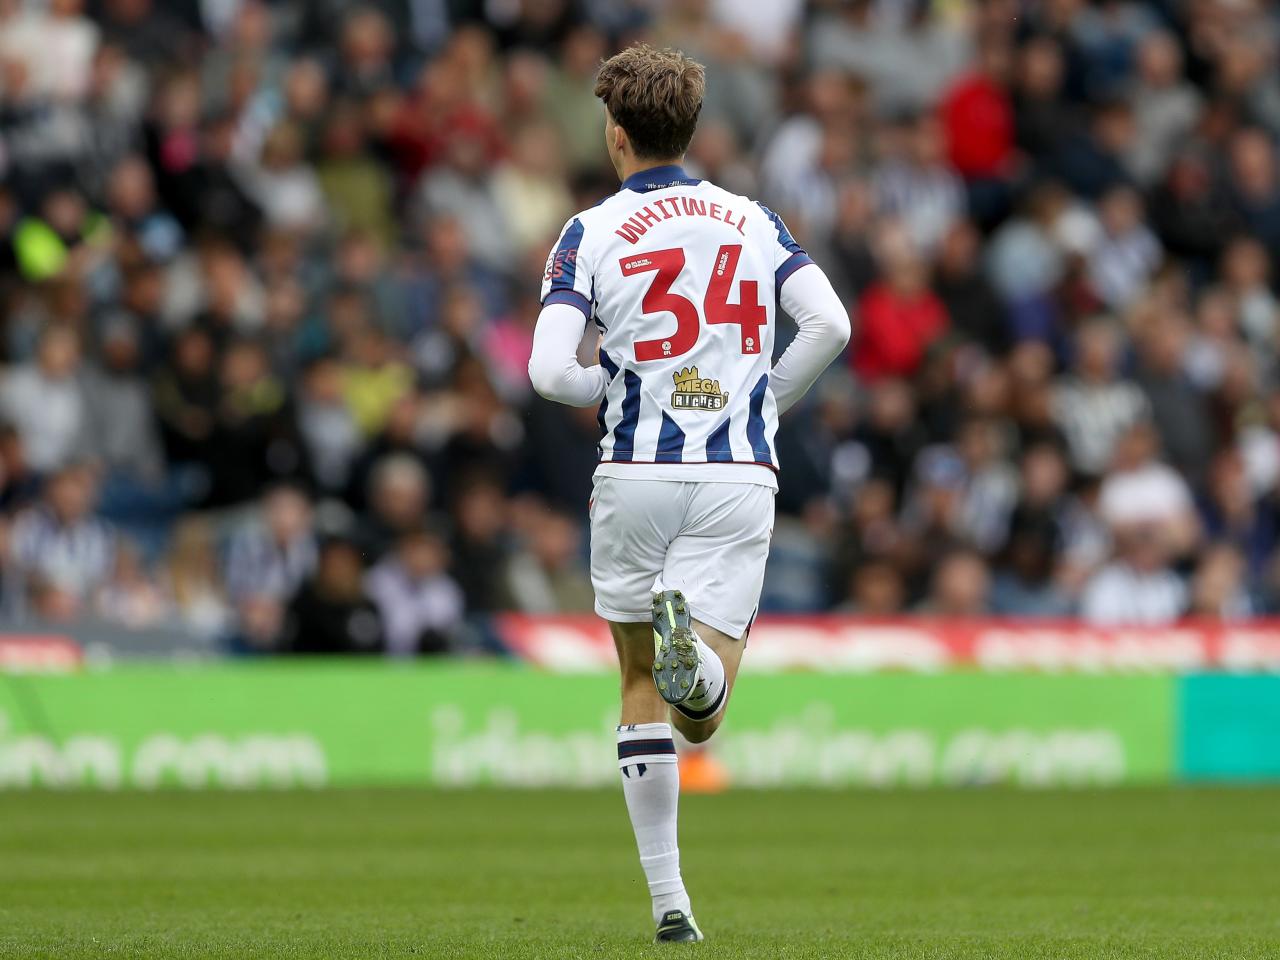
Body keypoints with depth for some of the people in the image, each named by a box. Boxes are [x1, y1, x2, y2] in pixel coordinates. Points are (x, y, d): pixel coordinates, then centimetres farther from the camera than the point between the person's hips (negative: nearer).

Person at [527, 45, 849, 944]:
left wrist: (614, 386, 11)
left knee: (642, 688, 16)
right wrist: (767, 404, 12)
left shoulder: (590, 233, 1)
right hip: (740, 479, 1)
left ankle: (668, 897, 11)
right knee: (700, 717, -2)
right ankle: (692, 653, -39)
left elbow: (550, 371, -11)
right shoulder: (754, 220, 10)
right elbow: (830, 324, -3)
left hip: (637, 475, -1)